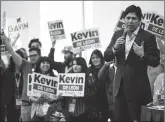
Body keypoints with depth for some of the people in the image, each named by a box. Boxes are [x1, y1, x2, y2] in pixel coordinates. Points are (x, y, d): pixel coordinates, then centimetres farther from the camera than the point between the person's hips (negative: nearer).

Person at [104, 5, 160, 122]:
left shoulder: (148, 37, -7)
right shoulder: (118, 34, 7)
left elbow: (156, 61, -8)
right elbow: (106, 57, 5)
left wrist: (143, 55, -26)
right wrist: (115, 48, -15)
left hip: (137, 87, -5)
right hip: (120, 85, 5)